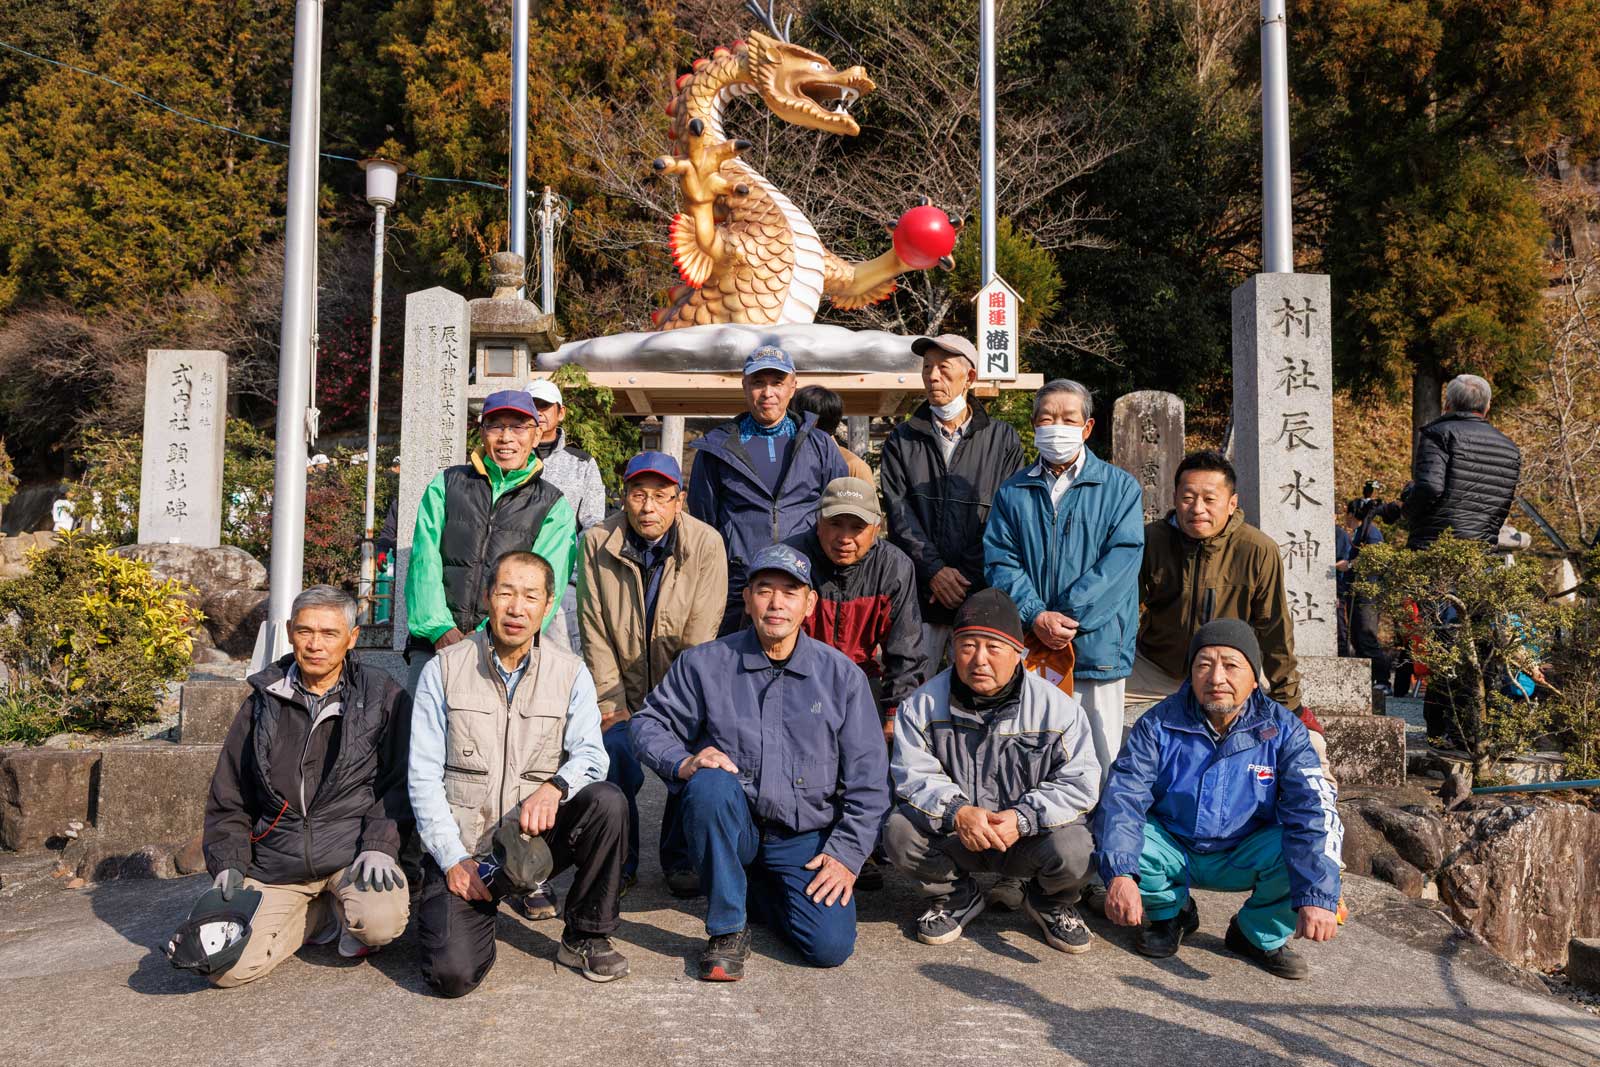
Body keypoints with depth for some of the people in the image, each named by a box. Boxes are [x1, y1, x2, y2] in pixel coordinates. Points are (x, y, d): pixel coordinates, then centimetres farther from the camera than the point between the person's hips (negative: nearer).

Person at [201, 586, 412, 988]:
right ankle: (320, 914, 12)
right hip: (275, 864, 3)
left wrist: (379, 845, -15)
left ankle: (349, 914, 6)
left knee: (382, 920, -31)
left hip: (351, 852, -3)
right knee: (228, 968, -15)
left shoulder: (383, 698, 2)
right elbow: (227, 797, 15)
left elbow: (401, 783, 0)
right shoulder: (263, 702, 10)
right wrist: (227, 864, 1)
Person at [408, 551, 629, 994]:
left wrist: (555, 786, -30)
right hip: (460, 846, -1)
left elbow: (590, 755, -6)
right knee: (453, 973, -22)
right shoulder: (443, 669, 0)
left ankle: (586, 937, -6)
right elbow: (423, 776, -2)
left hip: (536, 839, 1)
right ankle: (479, 906, 15)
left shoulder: (570, 672, 4)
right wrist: (453, 859, -11)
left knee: (607, 801, -28)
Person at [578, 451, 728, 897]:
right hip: (623, 689, 1)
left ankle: (680, 860, 7)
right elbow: (595, 634, -5)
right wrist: (611, 704, -10)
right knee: (615, 761, -19)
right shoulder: (597, 543, -7)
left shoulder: (706, 545, -12)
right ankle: (619, 862, 8)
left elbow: (701, 635, -12)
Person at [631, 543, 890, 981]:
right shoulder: (705, 664, -1)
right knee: (711, 784, -34)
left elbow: (868, 780, 2)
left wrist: (847, 854, -6)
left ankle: (758, 888, 17)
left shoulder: (841, 674, 1)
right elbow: (650, 723, 4)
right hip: (732, 827, -1)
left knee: (832, 947, -17)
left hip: (806, 838, 1)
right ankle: (727, 929, -15)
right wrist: (683, 763, -18)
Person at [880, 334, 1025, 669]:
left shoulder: (1003, 439, 6)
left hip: (981, 594, -1)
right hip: (917, 594, 1)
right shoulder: (902, 440, 10)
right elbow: (899, 514, 1)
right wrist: (934, 570, -11)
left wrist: (965, 579, -9)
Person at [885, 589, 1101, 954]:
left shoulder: (1057, 707, -12)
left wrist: (1022, 818, -27)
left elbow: (1080, 783, -13)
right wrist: (956, 811, -30)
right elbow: (913, 775, -11)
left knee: (1072, 850, -31)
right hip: (953, 833, 2)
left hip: (1029, 833, -1)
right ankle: (957, 898, 9)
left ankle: (1050, 904, 10)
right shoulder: (924, 704, -8)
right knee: (899, 832, -25)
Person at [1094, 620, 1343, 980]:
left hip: (1244, 860, 0)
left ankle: (1259, 935, 2)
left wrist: (1317, 897, -36)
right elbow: (1123, 795, -22)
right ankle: (1170, 913, 5)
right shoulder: (1160, 724, -13)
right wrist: (1119, 874, -38)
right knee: (1115, 838, -29)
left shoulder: (1283, 731, -12)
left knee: (1308, 850, -28)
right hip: (1172, 853, 0)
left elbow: (1314, 811, -22)